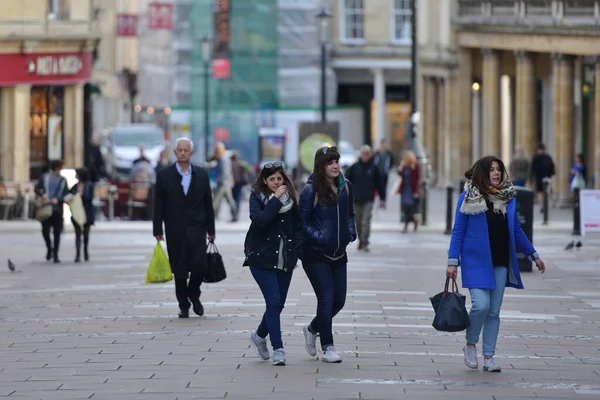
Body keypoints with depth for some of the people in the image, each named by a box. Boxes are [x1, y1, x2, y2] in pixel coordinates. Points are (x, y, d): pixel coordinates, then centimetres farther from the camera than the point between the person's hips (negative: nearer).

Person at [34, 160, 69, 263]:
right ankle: (49, 248, 23)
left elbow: (66, 195, 4)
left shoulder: (63, 180, 8)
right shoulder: (44, 177, 6)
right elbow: (36, 189, 6)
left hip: (57, 209, 0)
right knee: (45, 230, -4)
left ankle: (55, 255, 5)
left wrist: (58, 199, -13)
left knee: (57, 233, -1)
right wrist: (43, 195, -13)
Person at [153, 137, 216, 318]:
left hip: (197, 228, 0)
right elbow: (158, 206, 2)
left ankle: (194, 295, 13)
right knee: (179, 270, 1)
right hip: (175, 230, 0)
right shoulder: (164, 175, 2)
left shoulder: (202, 175, 6)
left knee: (199, 264, -13)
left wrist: (211, 230, 7)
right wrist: (158, 230, -2)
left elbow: (208, 204, 9)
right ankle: (183, 305, 13)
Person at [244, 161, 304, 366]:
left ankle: (259, 335, 36)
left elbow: (298, 225, 11)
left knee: (279, 304, 10)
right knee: (274, 301, -13)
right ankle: (278, 349, -10)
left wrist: (296, 249, -2)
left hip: (285, 260, 4)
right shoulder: (257, 197, -4)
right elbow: (259, 220, -22)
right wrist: (276, 200, -21)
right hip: (261, 258, -4)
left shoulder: (290, 198, 6)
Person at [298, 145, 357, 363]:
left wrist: (351, 233, 2)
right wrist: (319, 238, -20)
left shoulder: (345, 186, 5)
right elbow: (303, 222, -10)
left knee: (339, 300, 8)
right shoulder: (311, 190, -12)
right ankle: (328, 348, 3)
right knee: (326, 298, -7)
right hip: (316, 255, -6)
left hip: (338, 254, 6)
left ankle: (312, 329, 35)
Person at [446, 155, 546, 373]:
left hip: (500, 262, 4)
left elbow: (516, 230, 17)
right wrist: (453, 261, -7)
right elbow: (458, 231, -2)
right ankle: (470, 345, 8)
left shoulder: (508, 197, 7)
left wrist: (533, 255, 18)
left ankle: (489, 357, 12)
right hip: (476, 261, -4)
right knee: (481, 304, -16)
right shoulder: (469, 197, -4)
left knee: (494, 311, 5)